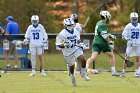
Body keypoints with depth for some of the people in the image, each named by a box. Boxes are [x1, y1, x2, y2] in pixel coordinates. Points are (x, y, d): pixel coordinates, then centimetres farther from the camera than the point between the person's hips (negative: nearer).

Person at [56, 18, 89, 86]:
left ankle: (83, 73, 3)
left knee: (83, 60, -20)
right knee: (71, 66, 9)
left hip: (76, 49, 3)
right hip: (68, 52, -3)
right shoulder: (62, 34, -16)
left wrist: (79, 44, 0)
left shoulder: (75, 31, 1)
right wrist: (65, 44, -29)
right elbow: (58, 45, -13)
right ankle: (72, 76, 39)